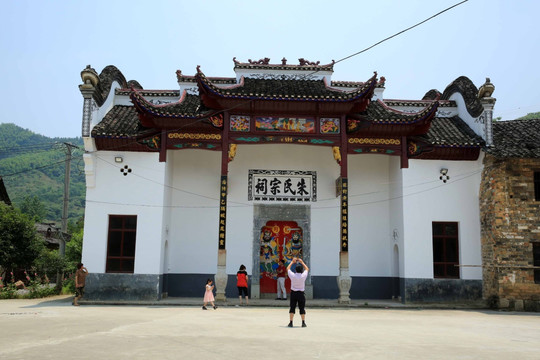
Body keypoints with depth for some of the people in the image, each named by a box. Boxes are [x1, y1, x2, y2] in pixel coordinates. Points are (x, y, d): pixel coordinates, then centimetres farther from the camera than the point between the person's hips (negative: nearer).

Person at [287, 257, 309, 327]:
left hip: (293, 293, 1)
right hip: (301, 293, -1)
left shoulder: (292, 275, -11)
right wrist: (302, 262, 16)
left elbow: (288, 268, 9)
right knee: (302, 308, 6)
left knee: (292, 308, 5)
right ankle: (303, 323, 7)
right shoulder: (303, 276, -11)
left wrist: (292, 262, 18)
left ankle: (290, 322, 5)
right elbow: (307, 269, 9)